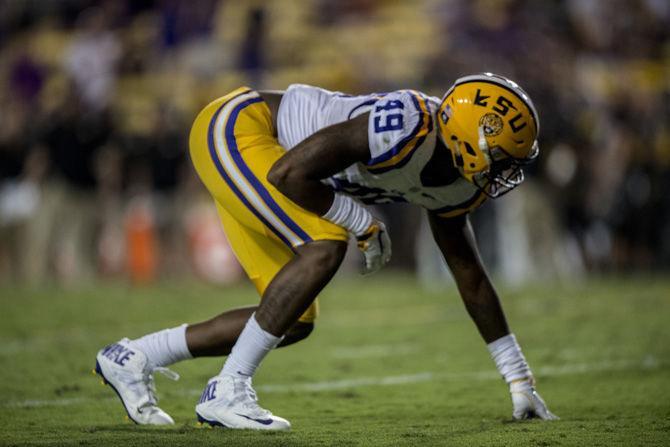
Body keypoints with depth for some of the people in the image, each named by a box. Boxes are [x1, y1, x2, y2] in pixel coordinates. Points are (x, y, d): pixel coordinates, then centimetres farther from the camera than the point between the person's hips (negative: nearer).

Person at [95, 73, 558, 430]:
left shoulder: (461, 181, -2)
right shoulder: (409, 126, -31)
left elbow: (471, 277, 10)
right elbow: (289, 174, -30)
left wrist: (518, 375, 13)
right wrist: (364, 223, -18)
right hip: (234, 127, -9)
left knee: (295, 322, 5)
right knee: (324, 247, -26)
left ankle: (132, 358, 15)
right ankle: (228, 390, -17)